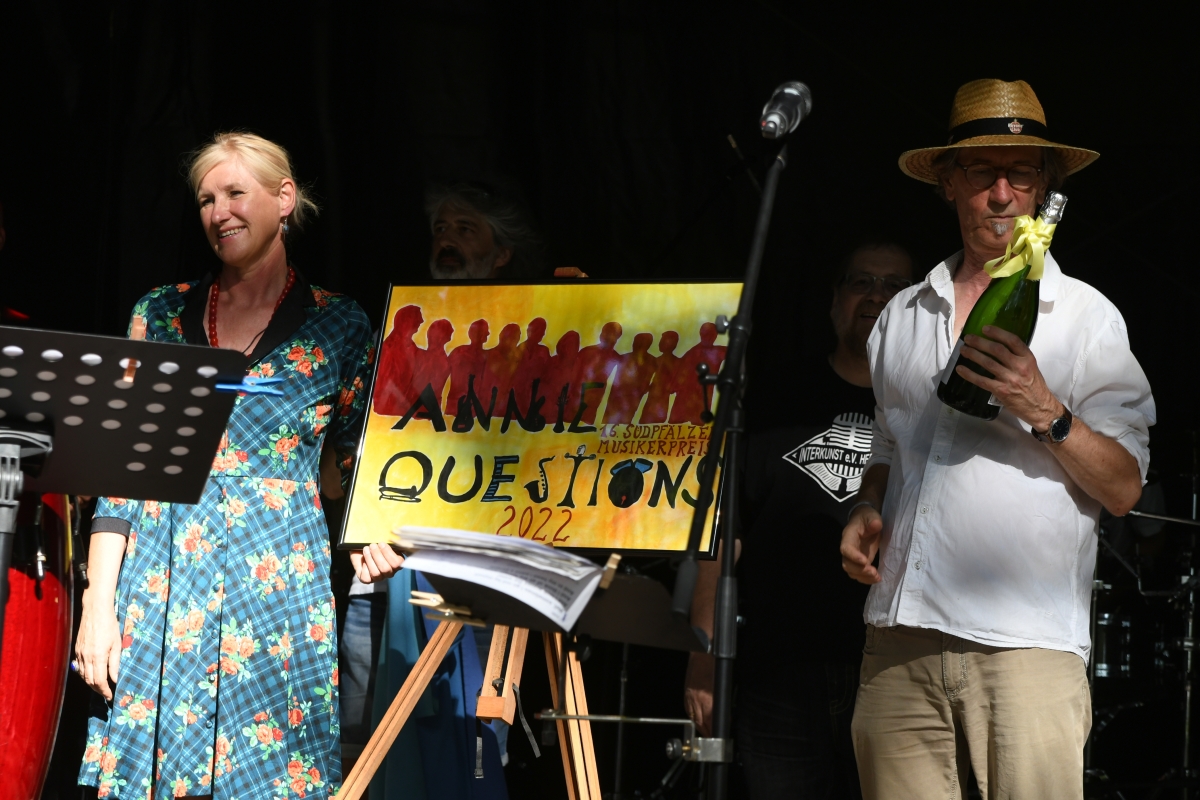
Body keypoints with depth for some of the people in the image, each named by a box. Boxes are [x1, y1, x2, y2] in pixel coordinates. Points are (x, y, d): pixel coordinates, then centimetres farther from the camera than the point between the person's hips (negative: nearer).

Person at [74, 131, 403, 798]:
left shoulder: (341, 329, 5)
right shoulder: (161, 315, 9)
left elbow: (362, 468, 12)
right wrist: (99, 604, 0)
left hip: (276, 587, -2)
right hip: (160, 586, 2)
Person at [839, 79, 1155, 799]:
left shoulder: (1086, 315, 6)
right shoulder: (903, 316, 19)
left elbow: (1123, 490, 0)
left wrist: (1044, 410, -14)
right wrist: (866, 514, 9)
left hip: (1027, 648, -3)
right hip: (901, 641, 4)